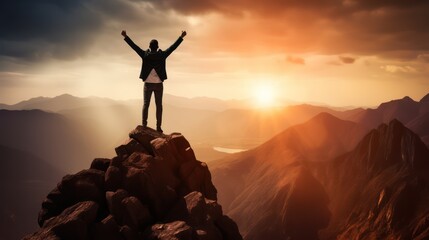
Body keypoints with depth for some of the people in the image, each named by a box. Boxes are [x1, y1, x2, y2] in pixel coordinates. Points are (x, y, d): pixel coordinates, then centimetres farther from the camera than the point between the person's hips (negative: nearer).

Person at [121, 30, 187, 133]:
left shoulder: (145, 55, -6)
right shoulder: (162, 55, -7)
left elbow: (133, 46, -1)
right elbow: (173, 47, -1)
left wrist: (125, 36, 7)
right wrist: (181, 37, 6)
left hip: (148, 84, 0)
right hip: (158, 85, 0)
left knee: (145, 105, 5)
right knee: (159, 106, 4)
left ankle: (144, 125, -2)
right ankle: (158, 127, 1)